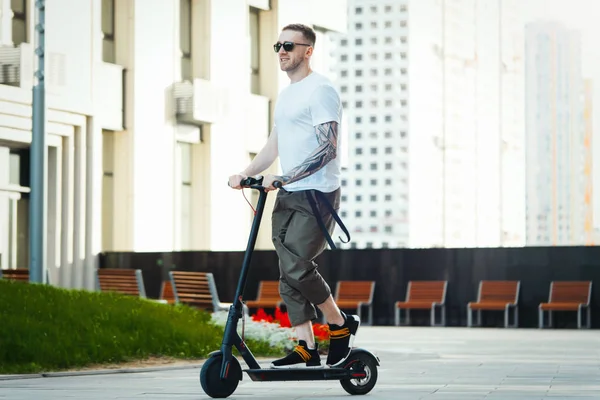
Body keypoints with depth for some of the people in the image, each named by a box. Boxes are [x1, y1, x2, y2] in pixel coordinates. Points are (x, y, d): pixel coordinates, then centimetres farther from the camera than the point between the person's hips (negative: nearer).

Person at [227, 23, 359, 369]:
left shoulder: (320, 90, -11)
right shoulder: (286, 95, 18)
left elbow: (327, 149, -19)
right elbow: (274, 146, 22)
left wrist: (282, 178, -24)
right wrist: (245, 174, 7)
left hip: (316, 195, -9)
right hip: (288, 197, 9)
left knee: (296, 268, -15)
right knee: (289, 275, 4)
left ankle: (341, 325, 4)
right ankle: (306, 349, 9)